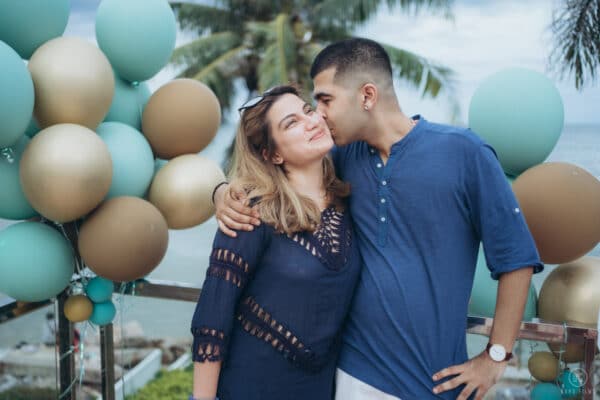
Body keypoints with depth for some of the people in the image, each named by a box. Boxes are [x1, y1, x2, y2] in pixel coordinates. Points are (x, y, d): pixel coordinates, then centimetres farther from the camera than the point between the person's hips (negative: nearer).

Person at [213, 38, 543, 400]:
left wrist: (497, 357, -7)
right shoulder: (346, 156, 0)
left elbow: (515, 256, -7)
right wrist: (227, 191, -10)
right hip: (353, 370, 4)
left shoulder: (462, 152, -12)